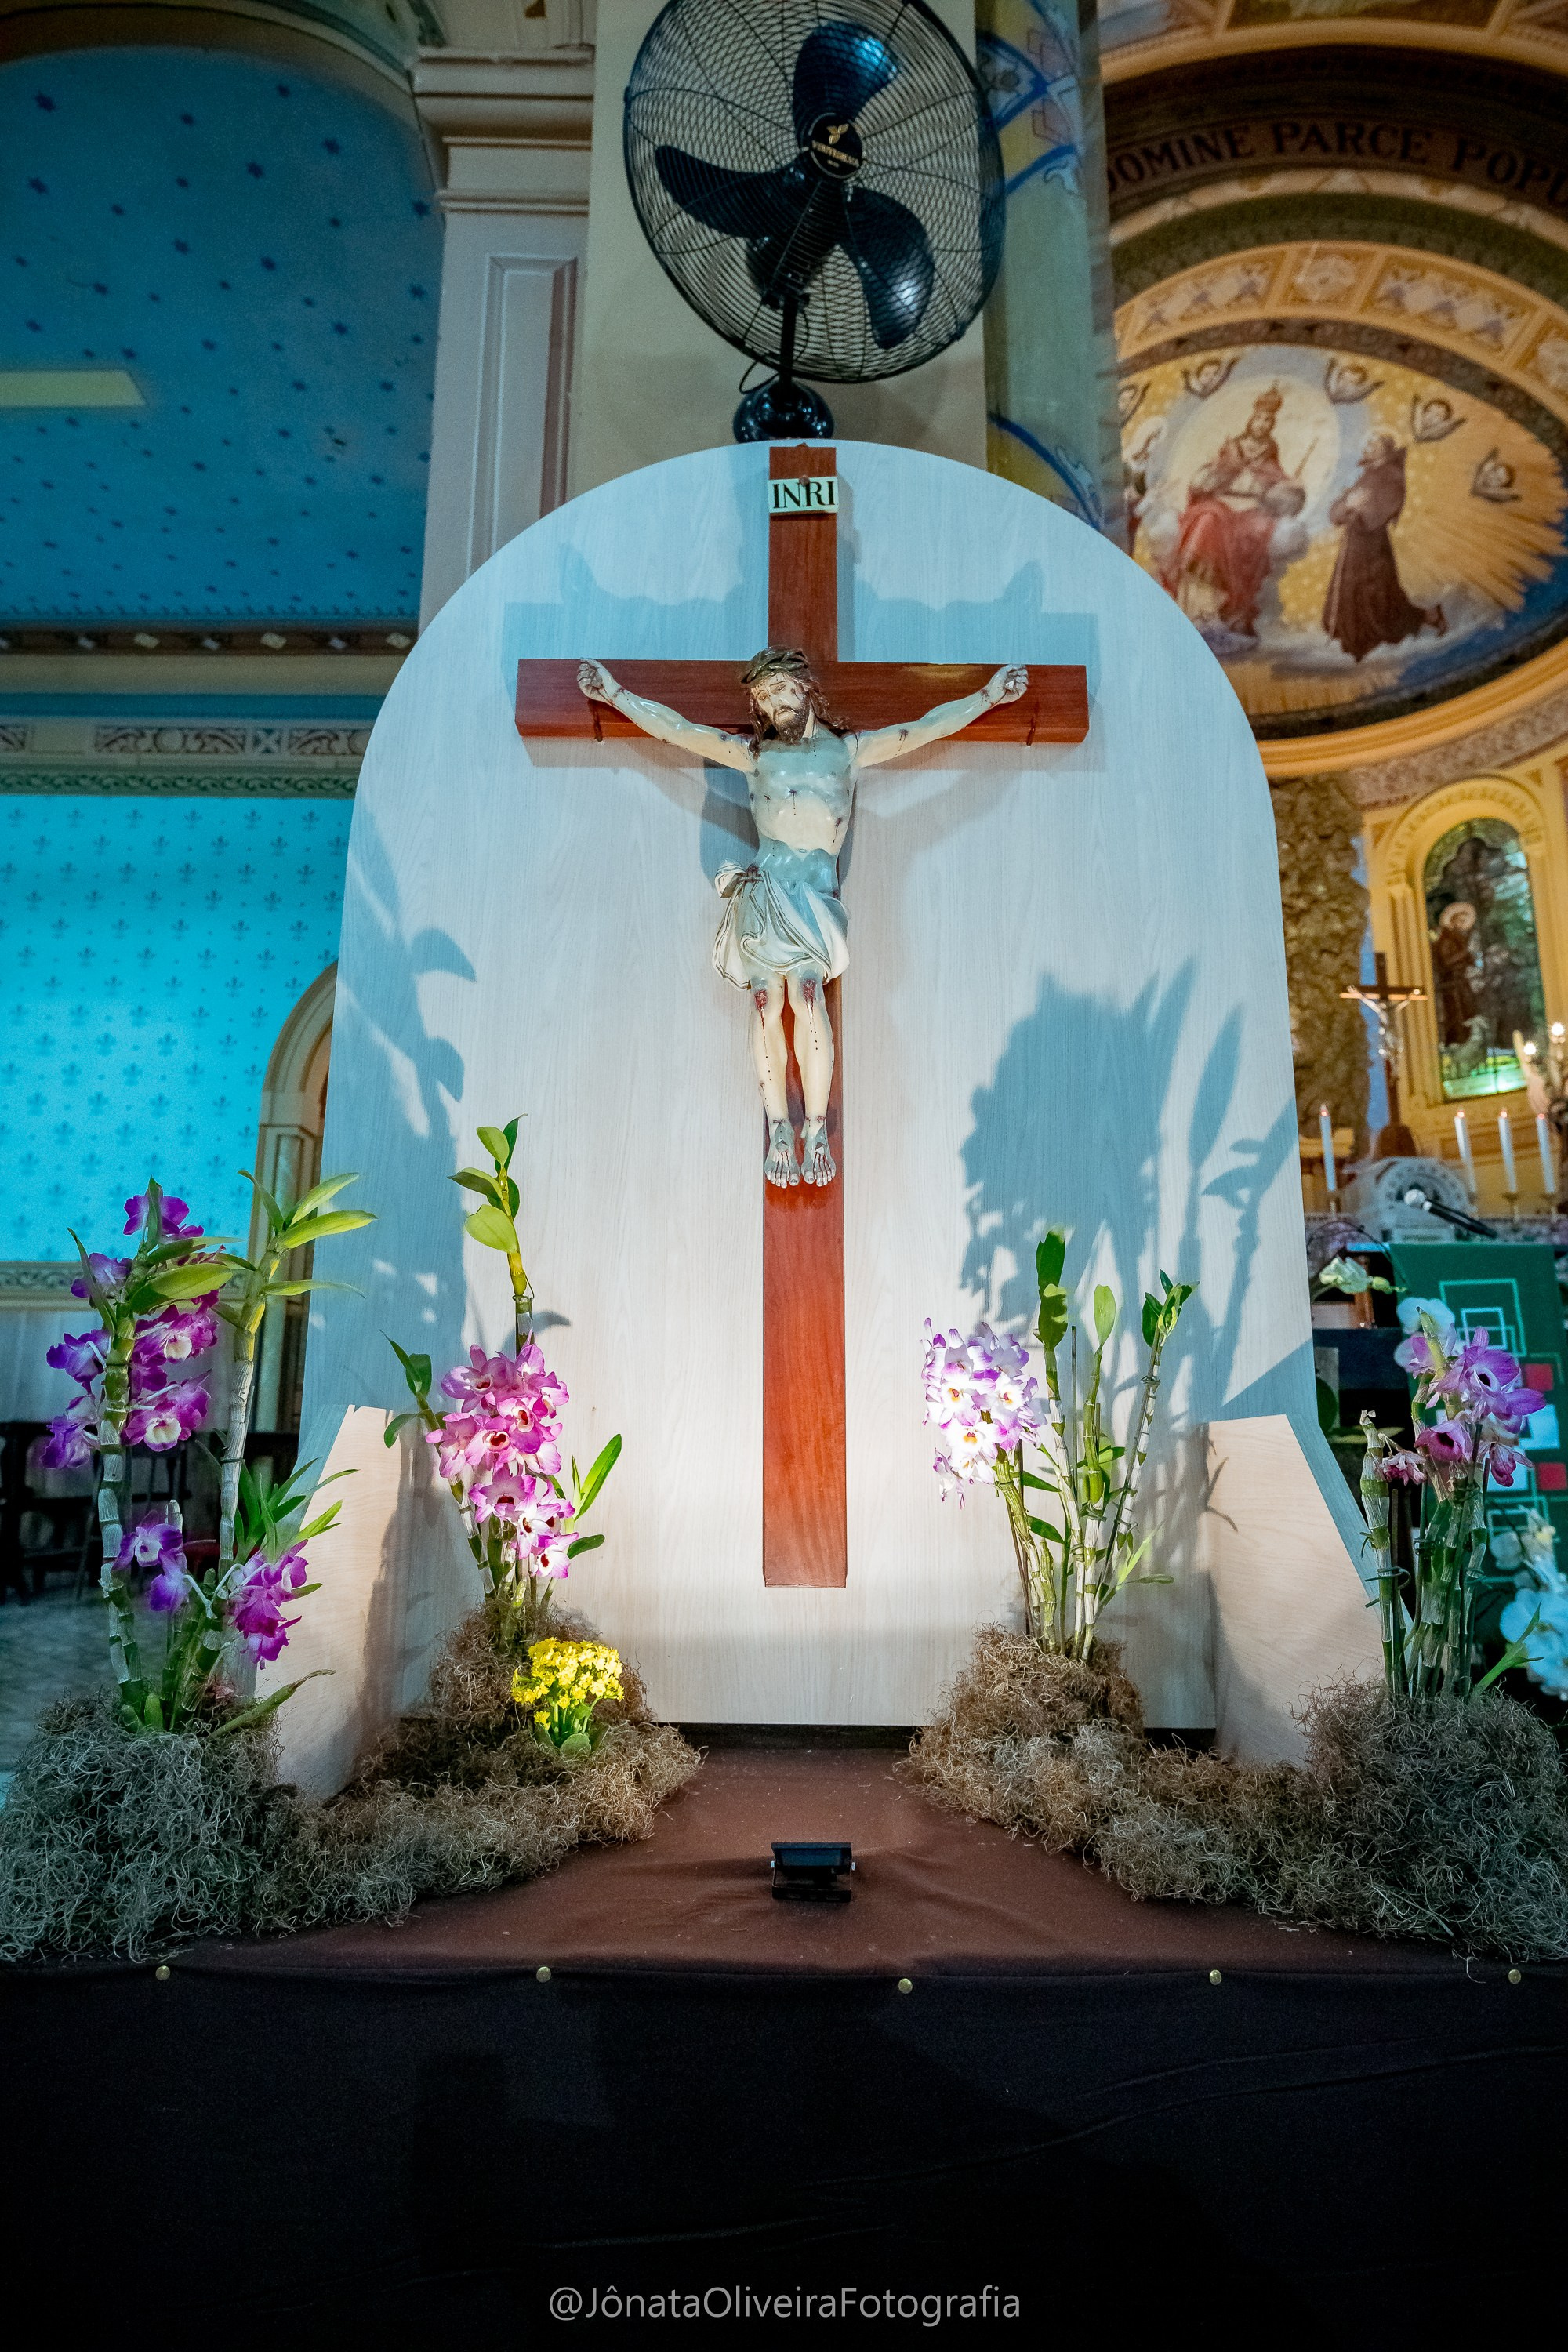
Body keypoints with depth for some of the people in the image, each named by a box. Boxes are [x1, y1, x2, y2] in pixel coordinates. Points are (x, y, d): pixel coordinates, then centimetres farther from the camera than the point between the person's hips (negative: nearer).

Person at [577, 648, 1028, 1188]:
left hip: (816, 893, -1)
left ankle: (816, 1131, -19)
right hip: (763, 889, 2)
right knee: (766, 1001, -14)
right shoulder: (755, 754, 23)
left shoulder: (850, 751, 21)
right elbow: (674, 728, 24)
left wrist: (987, 696, 17)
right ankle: (778, 1130, -9)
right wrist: (615, 693, 25)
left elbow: (926, 728, 19)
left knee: (808, 993, -23)